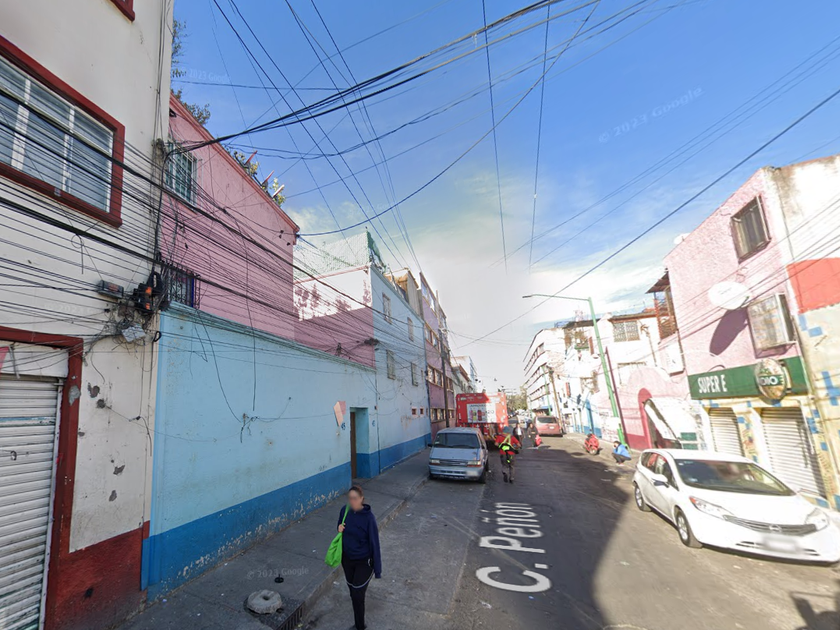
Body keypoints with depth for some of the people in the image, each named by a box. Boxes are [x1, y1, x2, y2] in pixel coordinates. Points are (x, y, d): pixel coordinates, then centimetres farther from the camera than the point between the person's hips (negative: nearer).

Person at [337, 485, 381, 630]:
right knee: (353, 592, 20)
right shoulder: (344, 511, -12)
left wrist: (377, 569, -12)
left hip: (364, 562, -5)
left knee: (357, 595, -3)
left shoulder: (368, 517, -26)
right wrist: (340, 529, -18)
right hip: (347, 559, 5)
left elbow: (374, 543, -19)